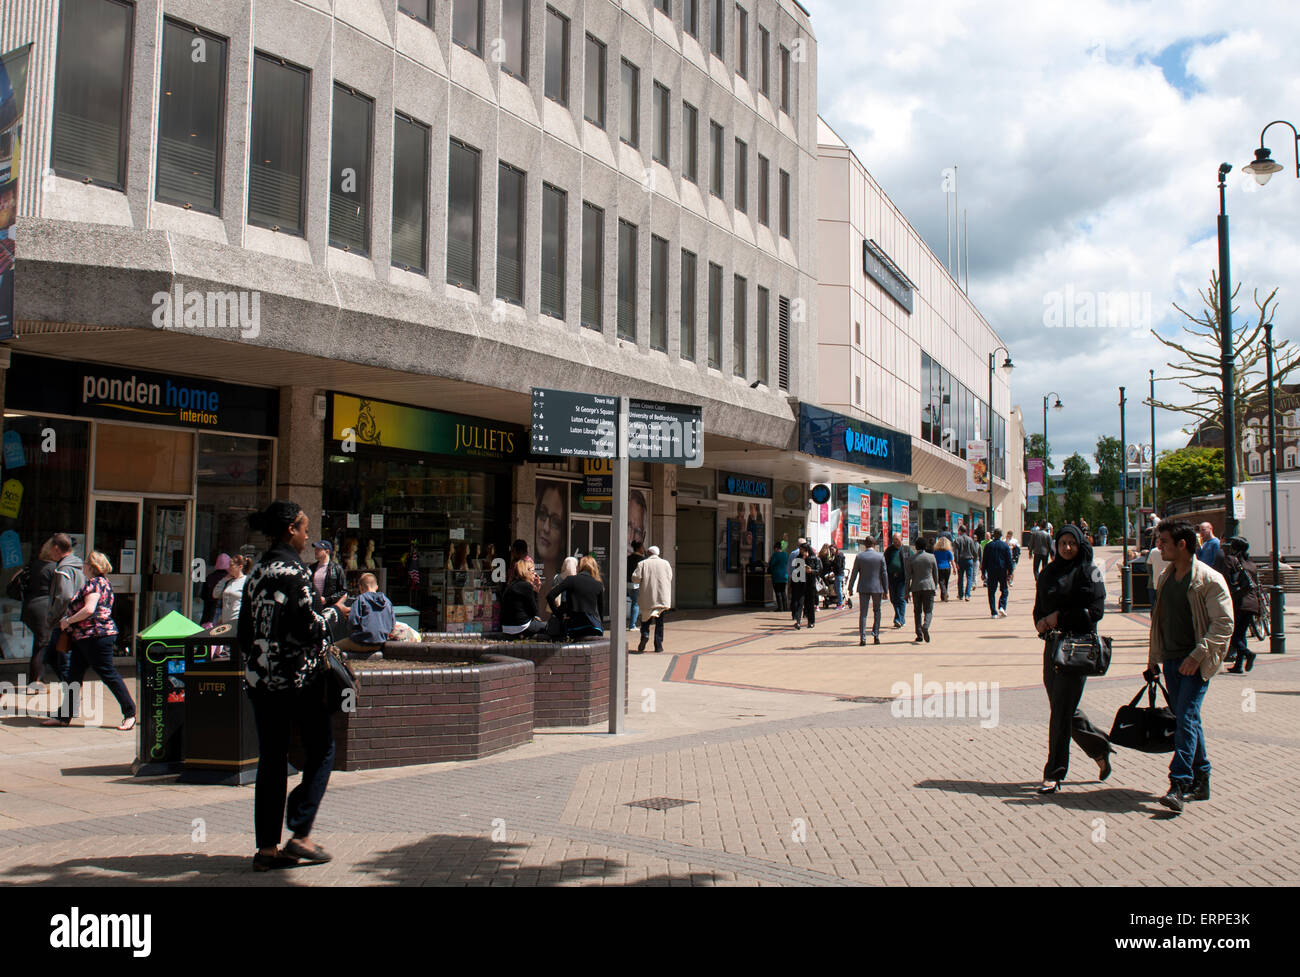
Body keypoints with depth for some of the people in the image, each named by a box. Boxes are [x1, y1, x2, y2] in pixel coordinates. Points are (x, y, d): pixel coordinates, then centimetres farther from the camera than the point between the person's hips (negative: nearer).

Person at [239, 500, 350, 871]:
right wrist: (334, 611, 1)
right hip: (297, 677, -7)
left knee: (271, 757, 10)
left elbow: (245, 632, 13)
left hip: (259, 678, 7)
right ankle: (300, 834, 2)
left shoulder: (257, 572, 10)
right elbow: (309, 627, -17)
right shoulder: (292, 570, -14)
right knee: (321, 748, 7)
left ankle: (267, 846, 12)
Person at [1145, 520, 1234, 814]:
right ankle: (1200, 781, 22)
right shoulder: (1167, 577, 12)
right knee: (1187, 720, 12)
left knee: (1186, 718, -13)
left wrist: (1197, 655, -19)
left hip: (1195, 662, -7)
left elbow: (1224, 623, -14)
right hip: (1171, 659, 7)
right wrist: (1154, 658, 17)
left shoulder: (1209, 579, -11)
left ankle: (1179, 785, -14)